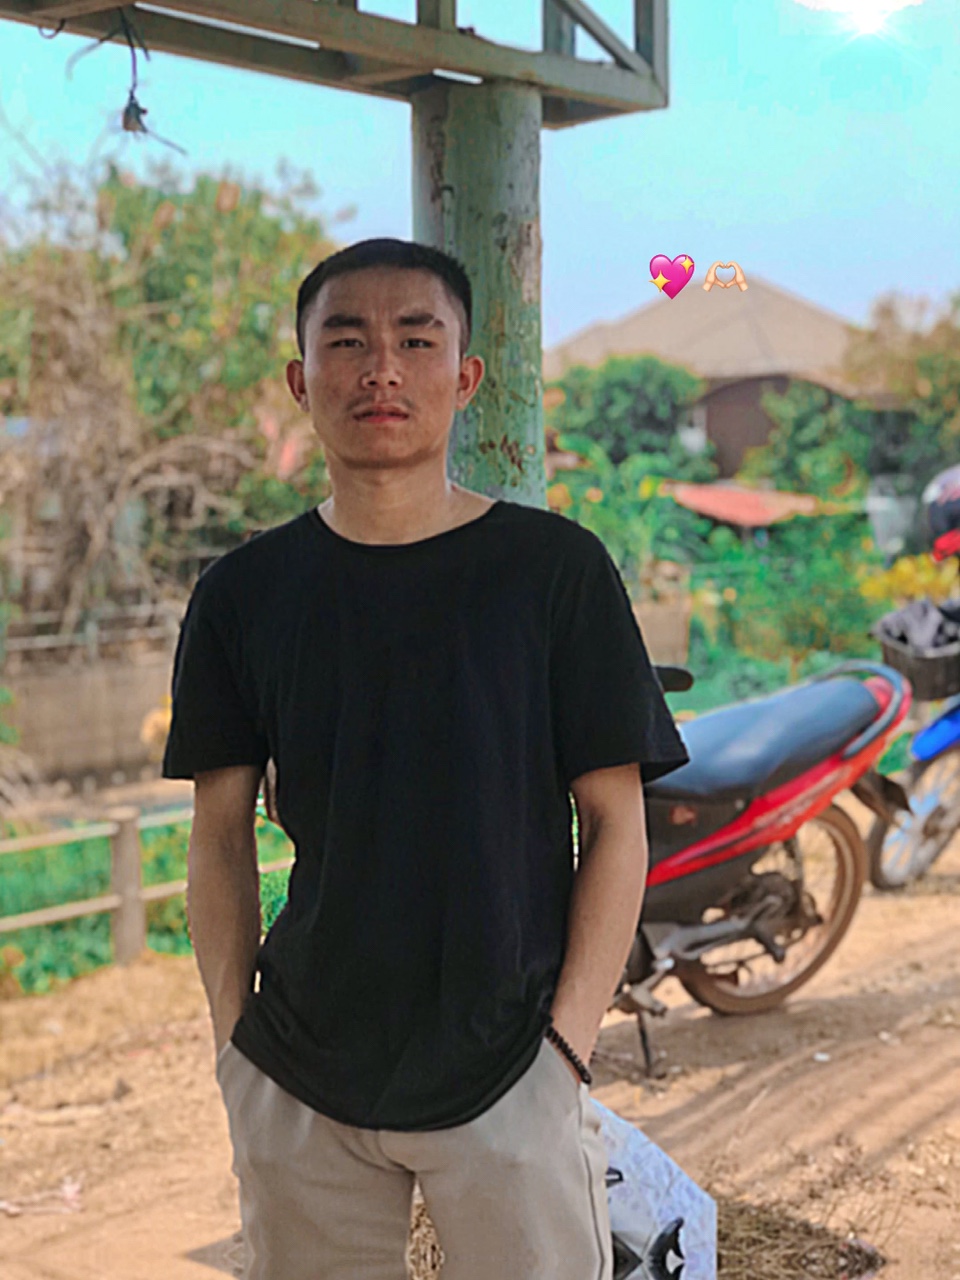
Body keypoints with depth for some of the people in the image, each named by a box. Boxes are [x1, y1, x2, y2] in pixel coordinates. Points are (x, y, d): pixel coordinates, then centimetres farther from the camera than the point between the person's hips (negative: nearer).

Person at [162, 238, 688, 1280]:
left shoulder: (556, 569, -4)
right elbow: (221, 831, 7)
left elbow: (614, 821, -3)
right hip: (296, 1084, 2)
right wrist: (234, 1037, 1)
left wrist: (567, 1041, -8)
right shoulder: (244, 592, 3)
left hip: (507, 1074, -2)